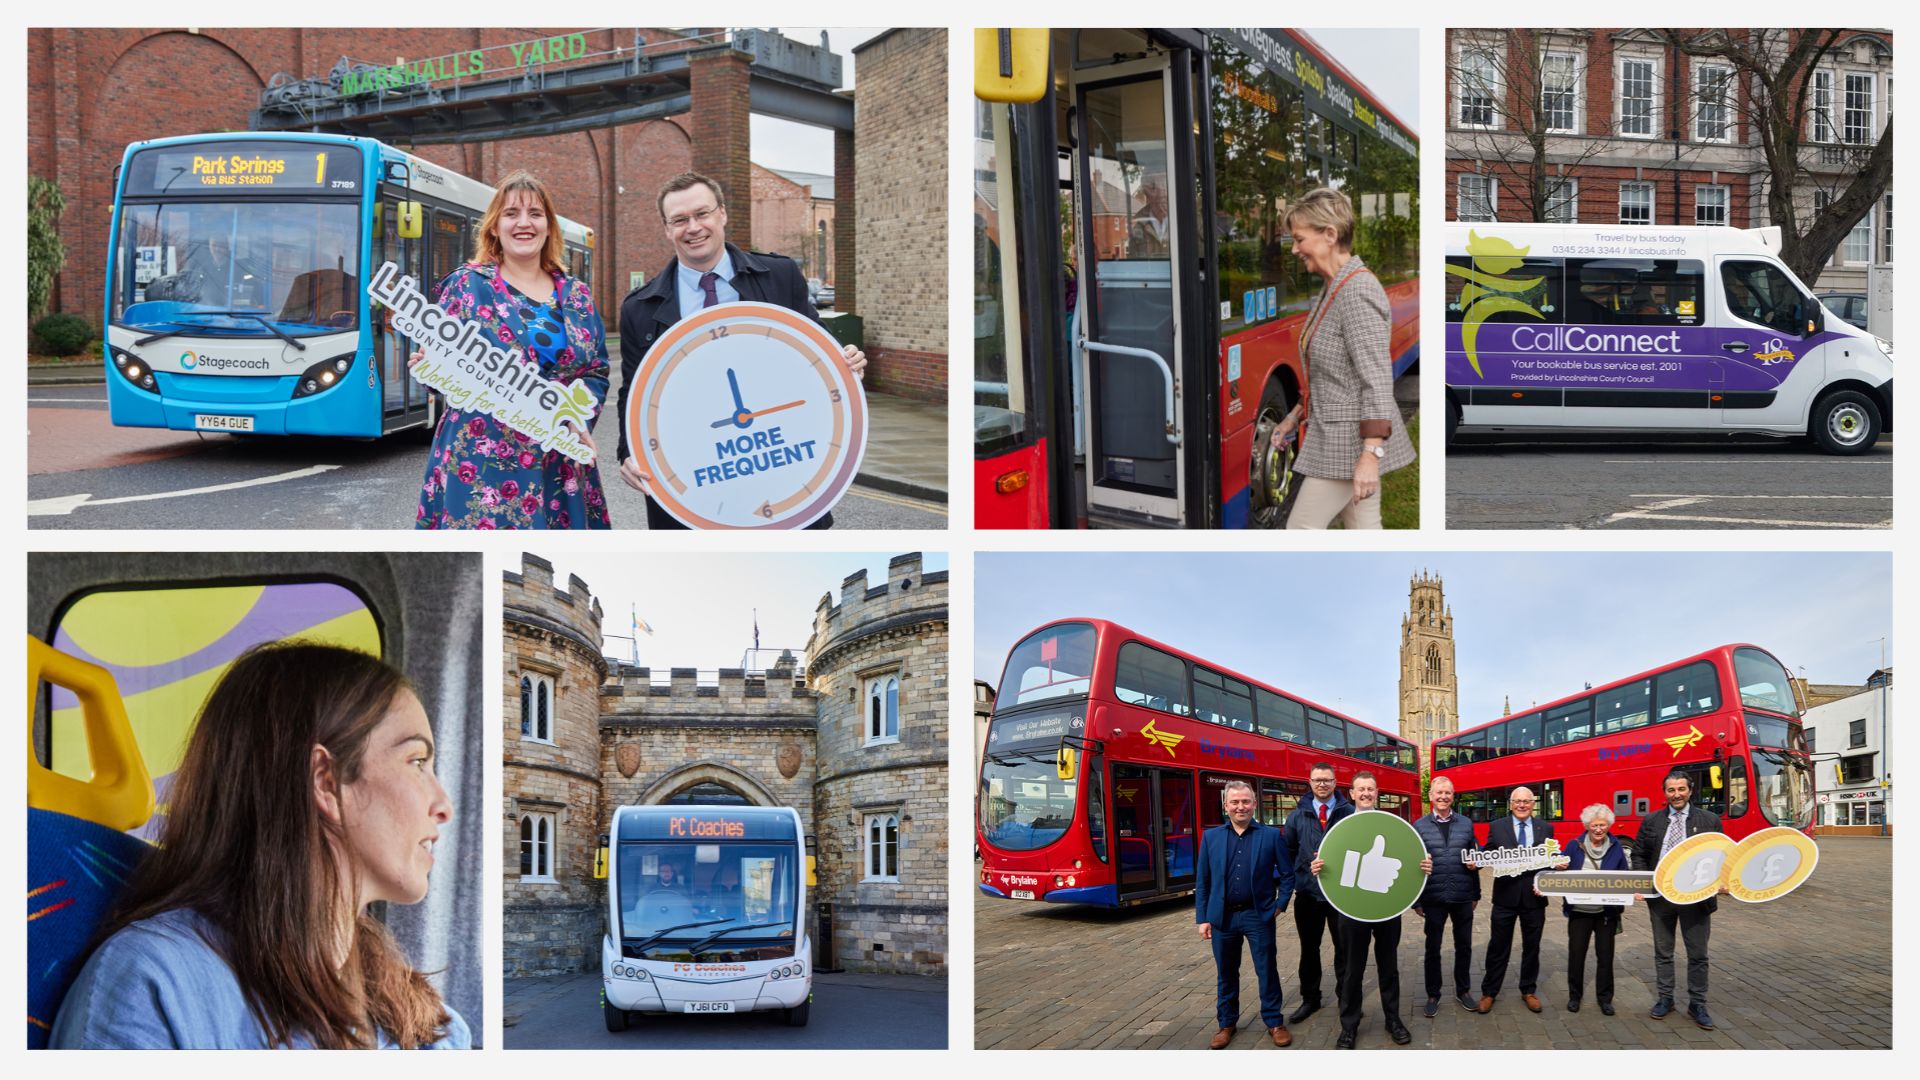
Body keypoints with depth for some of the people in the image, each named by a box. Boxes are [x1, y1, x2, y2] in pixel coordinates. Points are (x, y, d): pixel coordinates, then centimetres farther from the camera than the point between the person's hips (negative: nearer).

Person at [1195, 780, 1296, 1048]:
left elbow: (1287, 874, 4)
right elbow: (1202, 881, 5)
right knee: (1225, 973, 11)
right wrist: (1202, 918, 1)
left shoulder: (1271, 835, -1)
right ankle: (1227, 1023, 23)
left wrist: (1280, 905, -4)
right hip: (1222, 916, 2)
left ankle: (1274, 1022, 17)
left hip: (1259, 915, -2)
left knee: (1267, 971, 4)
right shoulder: (1211, 837, 4)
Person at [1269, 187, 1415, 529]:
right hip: (1336, 434, 10)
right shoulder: (1333, 289, 12)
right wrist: (1296, 415, 24)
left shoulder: (1357, 292, -19)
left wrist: (1370, 455, -27)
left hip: (1350, 441, -10)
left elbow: (1376, 379, -24)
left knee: (1301, 529, -3)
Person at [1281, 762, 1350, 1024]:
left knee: (1344, 947, 6)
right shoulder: (1298, 816, 4)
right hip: (1307, 894, 3)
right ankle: (1310, 999, 23)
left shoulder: (1350, 813, -4)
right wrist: (1296, 878, 3)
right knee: (1309, 948, 12)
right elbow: (1288, 852, 9)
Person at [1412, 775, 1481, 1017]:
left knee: (1464, 946, 11)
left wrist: (1476, 894, 7)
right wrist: (1416, 900, -3)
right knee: (1433, 948, 8)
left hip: (1462, 897, 2)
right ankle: (1433, 995, 20)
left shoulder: (1466, 824, 5)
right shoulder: (1419, 827, -1)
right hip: (1433, 897, -1)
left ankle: (1463, 991, 26)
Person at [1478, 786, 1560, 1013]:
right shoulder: (1497, 827, 2)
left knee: (1532, 947, 11)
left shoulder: (1546, 828, 5)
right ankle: (1489, 992, 15)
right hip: (1505, 895, -1)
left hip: (1534, 896, 1)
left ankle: (1528, 990, 25)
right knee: (1498, 947, 5)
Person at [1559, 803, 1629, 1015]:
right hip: (1579, 910, 0)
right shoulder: (1575, 847, 0)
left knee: (1605, 955, 5)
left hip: (1607, 911, 0)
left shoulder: (1616, 848, 1)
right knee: (1576, 953, 3)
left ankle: (1605, 998, 18)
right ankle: (1574, 996, 18)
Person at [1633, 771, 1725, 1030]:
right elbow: (1639, 855, 10)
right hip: (1660, 895, 2)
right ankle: (1665, 999, 23)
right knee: (1663, 952, 11)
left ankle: (1697, 1005, 13)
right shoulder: (1651, 821, 4)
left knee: (1698, 954, 3)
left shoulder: (1709, 820, 0)